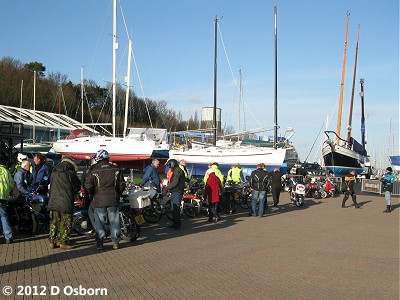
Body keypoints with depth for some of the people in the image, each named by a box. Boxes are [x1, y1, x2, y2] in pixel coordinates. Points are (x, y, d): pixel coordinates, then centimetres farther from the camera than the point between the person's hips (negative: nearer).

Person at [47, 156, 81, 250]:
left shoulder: (54, 172, 8)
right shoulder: (70, 173, -10)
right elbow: (77, 187, 0)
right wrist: (72, 192, 19)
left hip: (53, 202, 6)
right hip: (66, 203, -5)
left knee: (54, 222, 14)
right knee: (65, 224, 3)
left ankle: (52, 241, 18)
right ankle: (63, 242, 4)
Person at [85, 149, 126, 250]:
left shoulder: (94, 171, -8)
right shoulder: (116, 169, 1)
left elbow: (88, 185, -7)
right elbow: (122, 184, 5)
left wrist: (94, 194, 10)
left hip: (99, 200, -2)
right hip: (113, 200, 2)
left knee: (99, 222, 7)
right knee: (114, 221, 9)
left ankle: (99, 242, 7)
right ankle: (116, 242, 11)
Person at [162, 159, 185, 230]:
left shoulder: (178, 170, -13)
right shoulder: (175, 171, 21)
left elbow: (175, 182, -22)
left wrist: (166, 189, -19)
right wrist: (166, 188, 17)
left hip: (177, 192, -11)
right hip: (174, 192, 11)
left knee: (176, 209, -11)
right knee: (174, 209, 14)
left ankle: (177, 224, -9)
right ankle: (175, 223, 21)